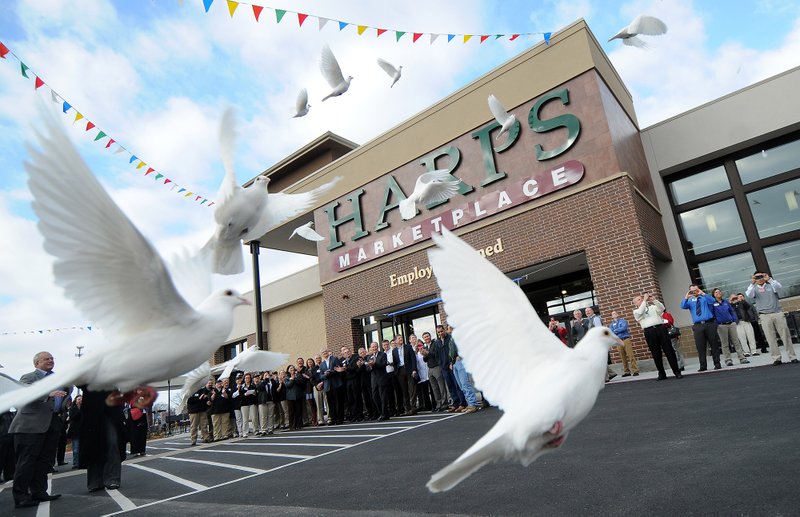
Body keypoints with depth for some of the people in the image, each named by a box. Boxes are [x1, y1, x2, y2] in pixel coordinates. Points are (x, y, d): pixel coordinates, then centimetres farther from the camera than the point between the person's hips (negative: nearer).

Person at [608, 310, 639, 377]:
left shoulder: (623, 320, 9)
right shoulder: (611, 324, 14)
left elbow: (624, 328, -9)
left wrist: (615, 331, -3)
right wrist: (620, 330, -8)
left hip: (626, 339, -2)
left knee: (631, 355, -8)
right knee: (623, 357, 4)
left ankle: (635, 371, -7)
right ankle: (626, 372, 10)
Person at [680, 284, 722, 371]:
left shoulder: (705, 297, 10)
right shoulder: (690, 301, 13)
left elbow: (712, 301, -11)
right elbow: (683, 306, -5)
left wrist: (703, 294, -16)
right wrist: (686, 297, -15)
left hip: (709, 324, -1)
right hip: (698, 326, 1)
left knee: (714, 345, 4)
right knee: (700, 347, 0)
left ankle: (717, 364, 13)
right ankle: (703, 366, 4)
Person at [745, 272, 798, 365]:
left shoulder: (771, 285, 10)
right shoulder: (754, 288, 8)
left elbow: (779, 287, -11)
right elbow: (749, 295, -12)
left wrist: (769, 279, -23)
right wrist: (752, 283, -24)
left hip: (778, 313, 1)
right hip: (764, 316, -1)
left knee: (786, 336, 2)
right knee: (771, 338, -2)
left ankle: (792, 357, 9)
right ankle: (776, 358, 0)